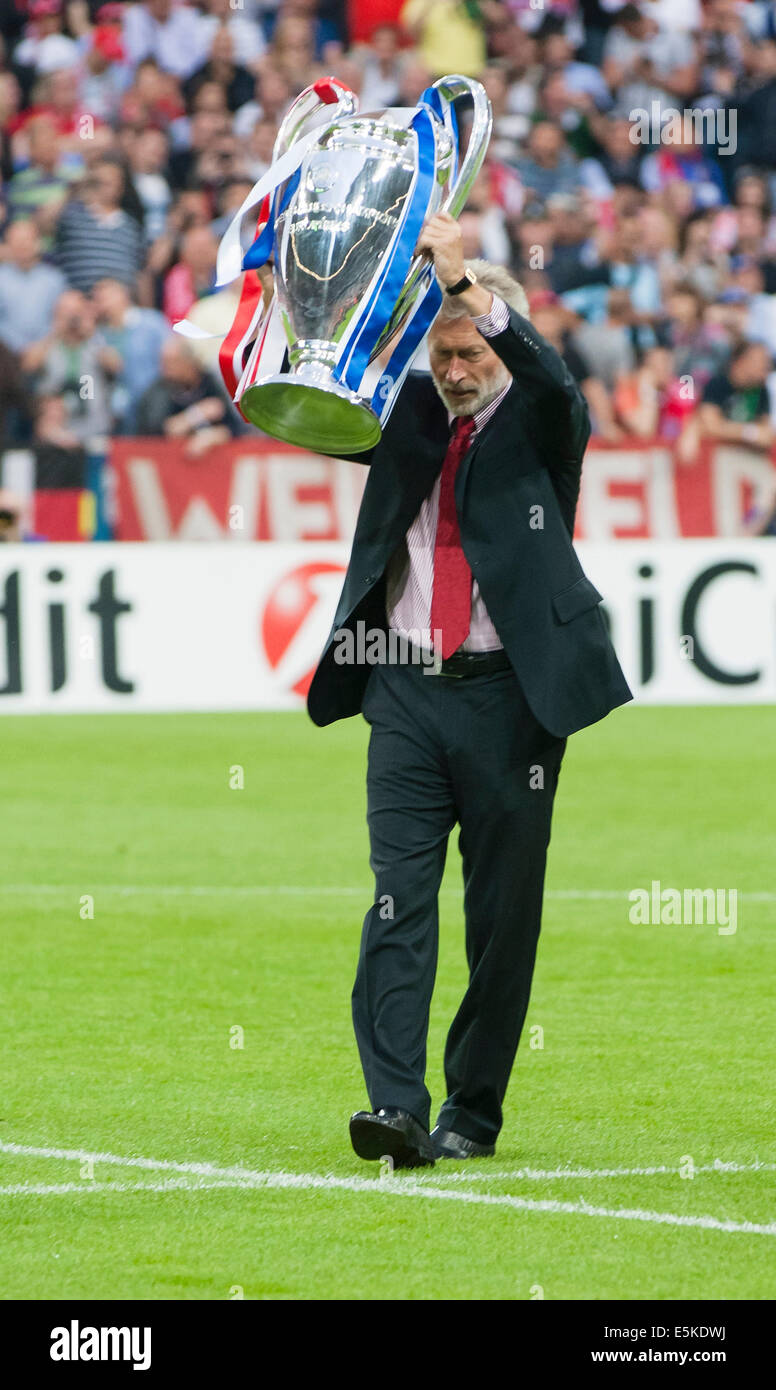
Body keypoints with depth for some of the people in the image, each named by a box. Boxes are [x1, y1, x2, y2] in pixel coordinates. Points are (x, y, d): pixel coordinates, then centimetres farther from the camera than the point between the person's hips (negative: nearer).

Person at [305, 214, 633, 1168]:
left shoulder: (539, 426, 1)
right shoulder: (408, 414, 11)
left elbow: (551, 381, -21)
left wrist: (465, 279, -31)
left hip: (508, 696, -2)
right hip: (408, 695, 2)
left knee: (503, 912, 4)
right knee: (398, 896, -9)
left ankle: (474, 1108, 15)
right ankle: (396, 1106, -16)